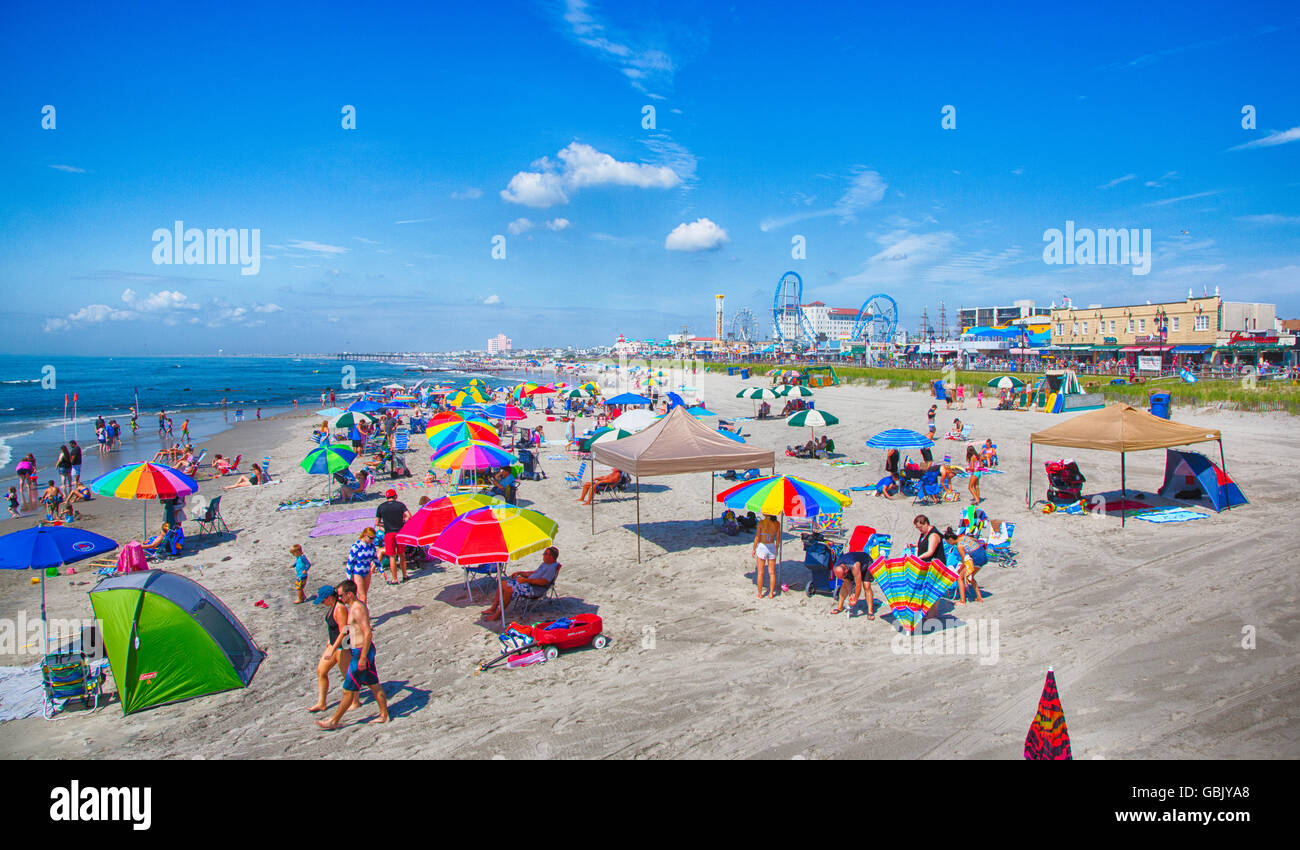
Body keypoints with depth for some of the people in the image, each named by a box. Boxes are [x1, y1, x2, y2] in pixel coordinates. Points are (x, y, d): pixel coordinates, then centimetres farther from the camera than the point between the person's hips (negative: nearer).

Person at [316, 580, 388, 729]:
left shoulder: (357, 609, -21)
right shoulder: (358, 604, 10)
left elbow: (368, 633, -25)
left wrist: (363, 657, -24)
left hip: (361, 651, -10)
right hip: (364, 651, 10)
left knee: (349, 689, 2)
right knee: (374, 685, 15)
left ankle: (334, 721, 12)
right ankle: (384, 715, 22)